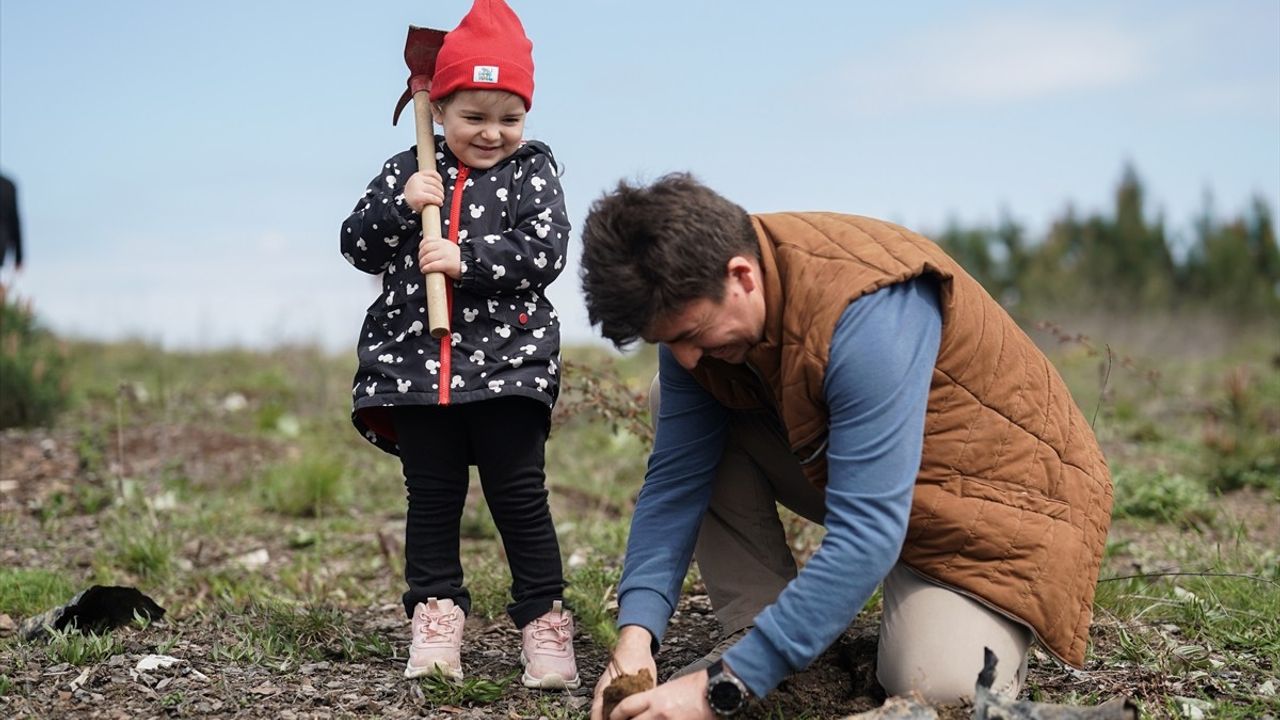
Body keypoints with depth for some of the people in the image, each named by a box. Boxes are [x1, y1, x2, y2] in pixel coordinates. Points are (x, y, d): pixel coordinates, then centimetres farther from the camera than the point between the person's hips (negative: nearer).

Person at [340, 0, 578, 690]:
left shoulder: (532, 173, 2)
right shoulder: (406, 173, 9)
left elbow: (544, 252, -10)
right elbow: (357, 245, 6)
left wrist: (468, 260, -20)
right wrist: (399, 207, -12)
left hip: (508, 361, -2)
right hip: (416, 362, 3)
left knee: (519, 493, 0)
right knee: (431, 496, 8)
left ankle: (544, 619, 8)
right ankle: (436, 612, 17)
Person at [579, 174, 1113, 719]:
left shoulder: (867, 314, -36)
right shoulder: (694, 310, -14)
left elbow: (865, 536, -39)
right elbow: (674, 481, -9)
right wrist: (637, 632, -25)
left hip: (996, 480, -6)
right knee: (677, 410, -9)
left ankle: (993, 618, 5)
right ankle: (753, 635, -5)